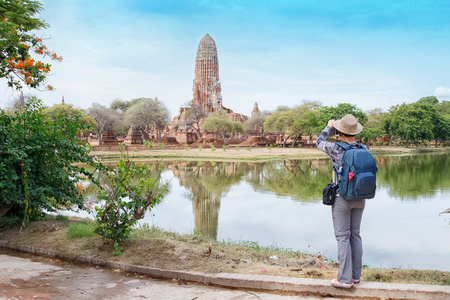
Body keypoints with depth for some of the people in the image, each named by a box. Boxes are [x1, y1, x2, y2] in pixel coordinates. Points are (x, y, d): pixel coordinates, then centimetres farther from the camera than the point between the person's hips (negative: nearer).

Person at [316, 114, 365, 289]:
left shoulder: (336, 149, -16)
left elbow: (319, 143, 4)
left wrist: (329, 127, 18)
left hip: (342, 198, -6)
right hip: (359, 198, 6)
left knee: (342, 237, 0)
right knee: (355, 235, 14)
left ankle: (345, 279, 2)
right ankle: (356, 274, 23)